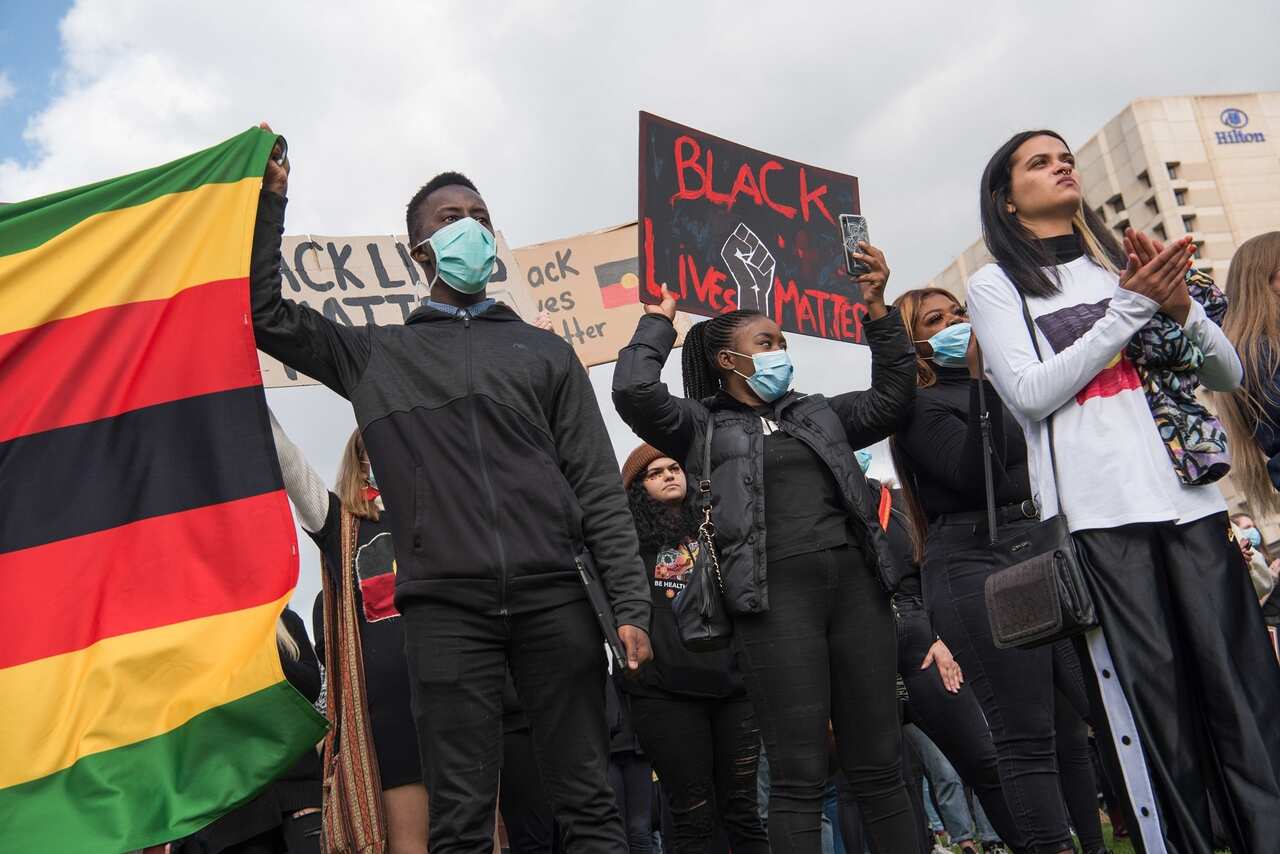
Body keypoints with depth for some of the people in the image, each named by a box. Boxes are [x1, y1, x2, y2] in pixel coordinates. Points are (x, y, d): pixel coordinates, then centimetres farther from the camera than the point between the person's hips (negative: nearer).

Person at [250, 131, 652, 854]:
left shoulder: (544, 351, 15)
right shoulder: (376, 355, 17)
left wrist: (631, 604, 0)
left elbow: (598, 487, 9)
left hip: (555, 598, 1)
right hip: (445, 609, 0)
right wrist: (270, 199, 10)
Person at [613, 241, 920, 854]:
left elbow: (892, 397, 23)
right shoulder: (702, 425, 8)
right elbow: (633, 393, -7)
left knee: (879, 763, 9)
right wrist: (659, 321, 8)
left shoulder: (818, 412, 23)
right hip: (775, 597, -5)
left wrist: (878, 312, 14)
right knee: (799, 773, -3)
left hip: (854, 582, 5)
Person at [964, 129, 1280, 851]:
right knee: (1153, 691, -2)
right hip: (1097, 509, -3)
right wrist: (1130, 309, -8)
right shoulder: (996, 286, 8)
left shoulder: (1127, 260, 19)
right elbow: (1031, 394, -6)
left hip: (1190, 492, 4)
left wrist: (1180, 305, -2)